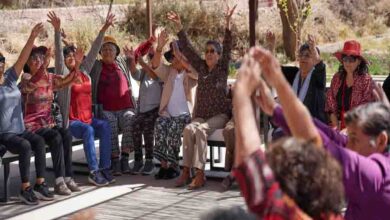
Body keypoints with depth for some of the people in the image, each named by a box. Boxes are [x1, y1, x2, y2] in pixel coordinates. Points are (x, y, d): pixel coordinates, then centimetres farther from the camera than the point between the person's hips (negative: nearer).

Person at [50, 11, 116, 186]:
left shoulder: (84, 70, 12)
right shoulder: (63, 73, 0)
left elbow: (94, 50, 10)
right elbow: (58, 53, -14)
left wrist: (104, 29, 7)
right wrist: (57, 30, -26)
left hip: (89, 118, 5)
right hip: (72, 121, -4)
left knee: (105, 127, -26)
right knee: (88, 130, -35)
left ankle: (104, 168, -25)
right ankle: (94, 172, -35)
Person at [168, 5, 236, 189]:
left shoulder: (223, 68, 1)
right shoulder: (201, 67, 10)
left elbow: (227, 48, -12)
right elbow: (187, 49, 6)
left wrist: (227, 24, -25)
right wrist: (179, 27, -3)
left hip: (219, 115, -4)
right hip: (201, 115, 4)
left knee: (200, 130, -31)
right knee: (189, 129, -27)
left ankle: (199, 173, -34)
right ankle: (186, 170, -30)